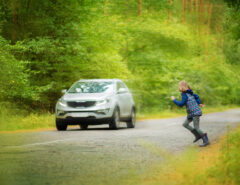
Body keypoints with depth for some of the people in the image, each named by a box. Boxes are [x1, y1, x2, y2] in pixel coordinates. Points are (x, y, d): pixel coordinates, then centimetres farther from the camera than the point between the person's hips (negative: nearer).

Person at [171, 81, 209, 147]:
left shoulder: (185, 95, -16)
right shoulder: (189, 93, 12)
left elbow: (181, 104, -21)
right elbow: (196, 96, 25)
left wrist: (174, 100, -9)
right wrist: (199, 103, 17)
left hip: (195, 112, -10)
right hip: (191, 113, 10)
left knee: (196, 127, -7)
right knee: (185, 124, 12)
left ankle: (206, 141, -4)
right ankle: (197, 135, 13)